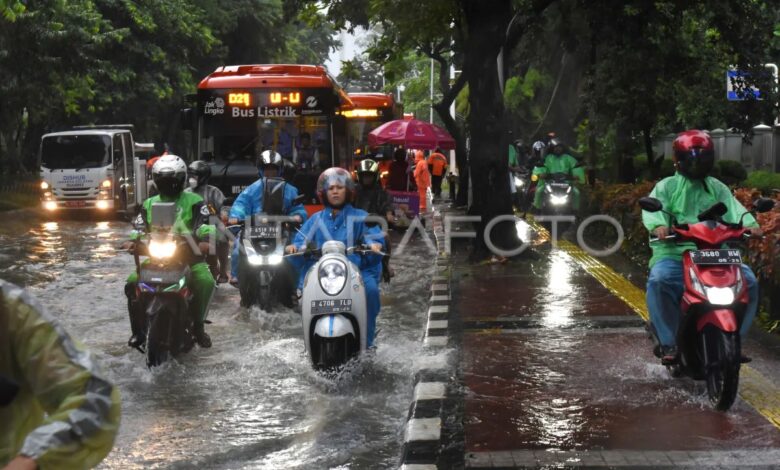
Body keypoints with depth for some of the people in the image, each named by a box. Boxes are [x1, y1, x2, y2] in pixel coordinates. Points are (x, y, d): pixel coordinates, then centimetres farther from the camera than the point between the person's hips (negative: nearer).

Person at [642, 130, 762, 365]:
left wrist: (750, 224, -19)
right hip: (674, 254, -3)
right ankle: (669, 342, -23)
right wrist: (659, 226, -31)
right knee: (659, 280, -34)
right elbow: (653, 208, -7)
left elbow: (733, 208, 3)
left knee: (748, 281, -18)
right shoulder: (667, 186, 11)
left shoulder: (718, 189, 21)